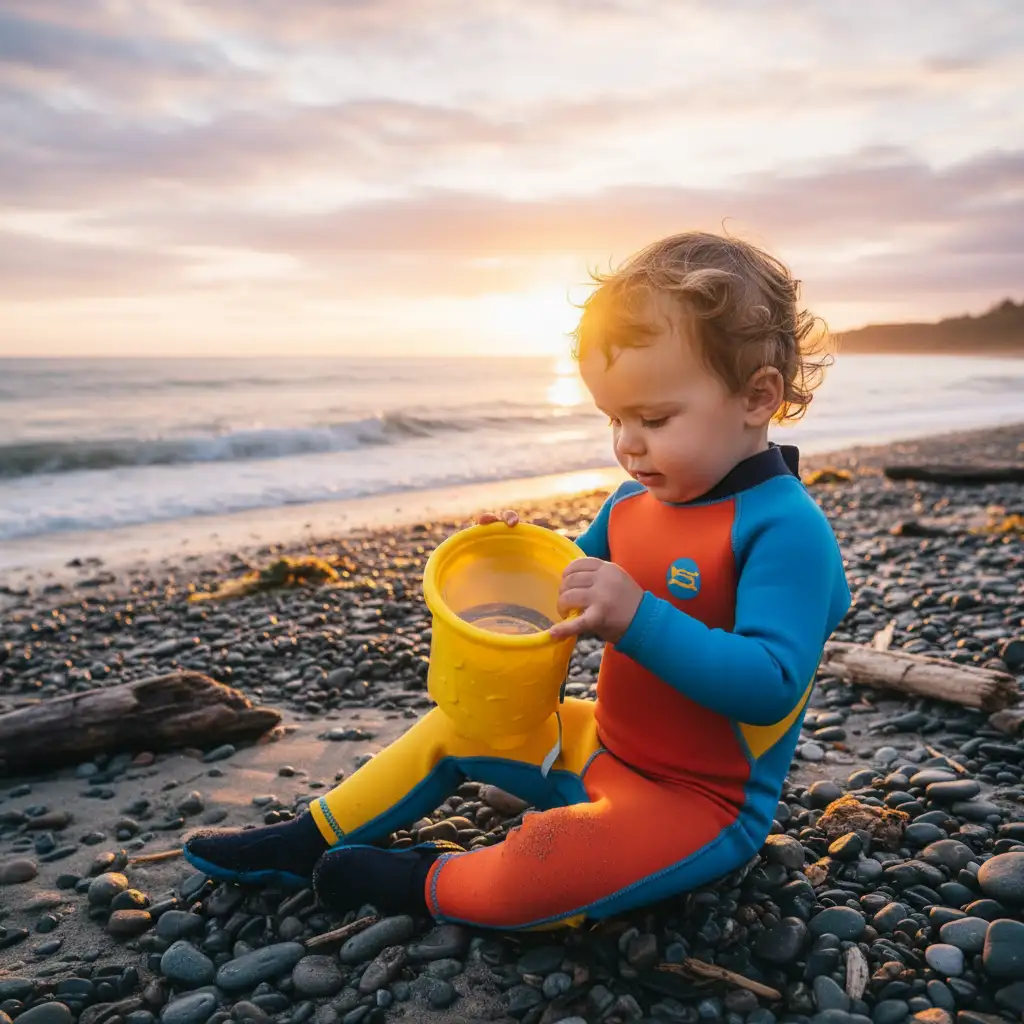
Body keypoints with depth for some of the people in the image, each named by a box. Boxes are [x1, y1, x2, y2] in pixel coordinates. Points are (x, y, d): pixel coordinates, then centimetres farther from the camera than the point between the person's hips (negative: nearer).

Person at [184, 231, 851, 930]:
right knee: (458, 725, 12)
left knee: (527, 880, -31)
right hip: (607, 745, 8)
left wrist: (638, 617, -42)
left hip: (704, 801, -8)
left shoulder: (786, 529, -25)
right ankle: (308, 844, 26)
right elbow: (574, 585, 15)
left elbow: (770, 684, -33)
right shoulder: (636, 499, 1)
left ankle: (425, 884, 3)